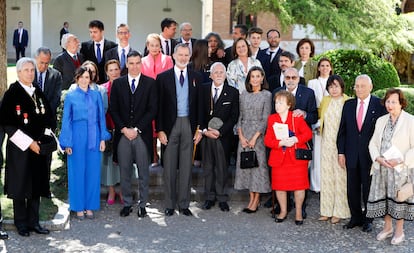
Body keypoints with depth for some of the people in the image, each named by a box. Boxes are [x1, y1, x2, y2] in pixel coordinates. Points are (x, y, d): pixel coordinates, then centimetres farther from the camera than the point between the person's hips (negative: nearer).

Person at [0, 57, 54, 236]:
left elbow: (48, 117, 16)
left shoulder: (38, 92, 10)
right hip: (20, 148, -5)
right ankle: (21, 223, 14)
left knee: (37, 185, 8)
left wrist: (43, 139, 1)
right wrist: (28, 142, -15)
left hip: (39, 148, 5)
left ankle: (33, 222, 17)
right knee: (20, 186, 2)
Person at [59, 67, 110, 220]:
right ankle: (78, 207, 12)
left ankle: (90, 207, 13)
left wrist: (103, 138, 1)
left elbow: (101, 117, 8)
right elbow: (66, 120, 2)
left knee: (93, 172, 4)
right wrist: (67, 143, -3)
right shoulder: (70, 96, 2)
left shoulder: (96, 95, 8)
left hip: (93, 137, 2)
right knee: (77, 172, 2)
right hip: (77, 137, -2)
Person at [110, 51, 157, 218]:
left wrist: (137, 129, -8)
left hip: (142, 134, -1)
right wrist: (124, 129, -6)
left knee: (143, 171, 4)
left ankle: (142, 205, 14)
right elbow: (113, 110, 6)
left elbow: (152, 110, -2)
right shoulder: (118, 83, 8)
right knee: (124, 171, 5)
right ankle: (127, 204, 16)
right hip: (123, 134, 2)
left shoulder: (150, 83, 3)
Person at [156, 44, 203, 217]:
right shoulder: (163, 77, 1)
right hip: (170, 125, -2)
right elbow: (159, 106, -1)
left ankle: (184, 204, 15)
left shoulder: (196, 78, 7)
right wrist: (160, 130, -7)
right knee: (169, 167, 4)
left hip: (189, 125, 2)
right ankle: (169, 204, 14)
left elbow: (200, 105, 8)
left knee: (186, 167, 6)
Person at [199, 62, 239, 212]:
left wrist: (220, 131, -11)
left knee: (222, 167, 2)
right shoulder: (203, 89, 7)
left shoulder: (233, 92, 1)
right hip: (206, 134, 2)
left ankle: (222, 198, 10)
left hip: (223, 136, -2)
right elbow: (200, 112, 5)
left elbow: (234, 116, -2)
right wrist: (204, 130, -8)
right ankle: (209, 197, 16)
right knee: (208, 167, 7)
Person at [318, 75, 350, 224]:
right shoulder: (325, 101, 10)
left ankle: (339, 211, 10)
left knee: (340, 176, 0)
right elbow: (319, 114, 28)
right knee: (326, 176, 8)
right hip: (327, 143, 5)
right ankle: (327, 210, 17)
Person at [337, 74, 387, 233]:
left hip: (370, 154, -3)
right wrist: (341, 152, 3)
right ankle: (356, 218, 24)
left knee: (368, 189, 8)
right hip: (352, 154, 3)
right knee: (352, 189, 9)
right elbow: (342, 130, 8)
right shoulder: (348, 105, 7)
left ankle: (368, 219, 23)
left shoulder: (379, 105, -5)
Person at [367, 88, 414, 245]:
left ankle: (399, 231, 18)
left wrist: (400, 160, -19)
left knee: (399, 198, 2)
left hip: (401, 168, -4)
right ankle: (387, 227, 27)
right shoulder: (381, 121, 11)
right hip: (381, 168, 5)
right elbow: (373, 143, 11)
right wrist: (378, 158, -8)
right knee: (383, 197, 9)